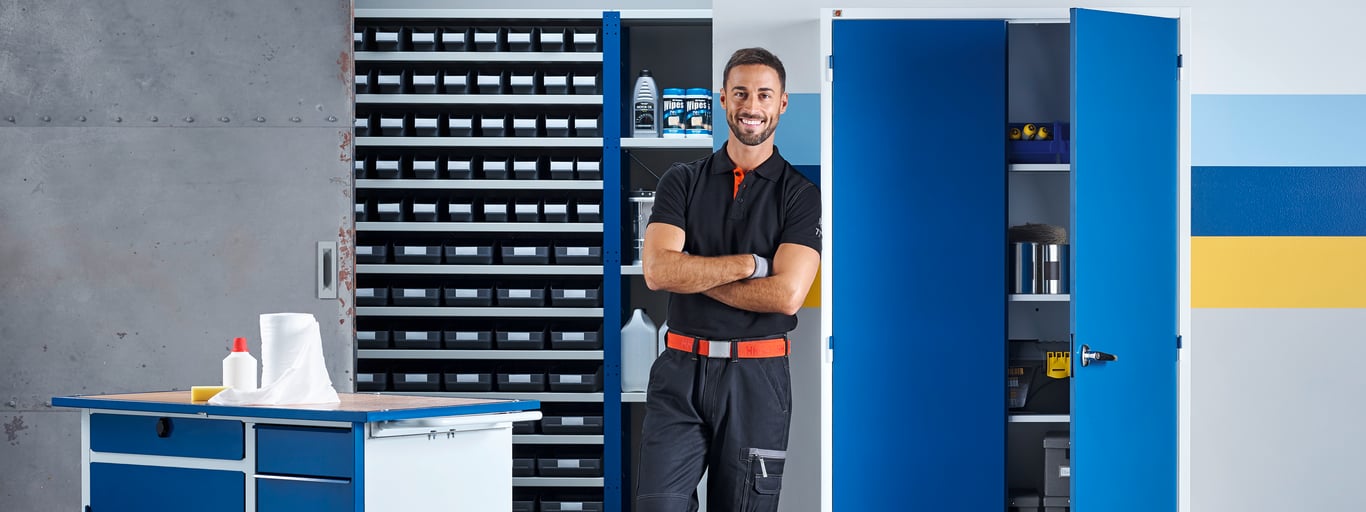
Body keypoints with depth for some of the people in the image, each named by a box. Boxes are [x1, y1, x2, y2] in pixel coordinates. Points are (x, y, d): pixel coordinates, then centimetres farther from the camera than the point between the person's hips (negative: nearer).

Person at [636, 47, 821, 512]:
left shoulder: (800, 194, 1)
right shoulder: (682, 181, 8)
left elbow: (786, 295, -12)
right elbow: (657, 271, -7)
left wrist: (691, 272, -7)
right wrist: (750, 264, -10)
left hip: (757, 379, -1)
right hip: (680, 372, 1)